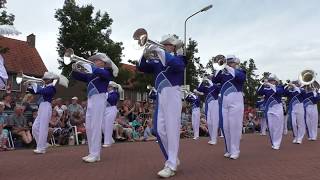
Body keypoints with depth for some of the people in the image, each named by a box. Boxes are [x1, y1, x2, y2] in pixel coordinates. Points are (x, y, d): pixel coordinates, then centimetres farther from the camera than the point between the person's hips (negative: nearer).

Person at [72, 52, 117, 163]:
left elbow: (100, 72, -22)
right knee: (88, 128, 8)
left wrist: (88, 66, -19)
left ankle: (95, 154, -3)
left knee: (95, 127, -9)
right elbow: (79, 77, 20)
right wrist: (75, 70, 1)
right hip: (90, 100, 8)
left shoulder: (106, 71, 0)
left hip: (99, 99, -8)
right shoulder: (91, 74, 18)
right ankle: (92, 153, 17)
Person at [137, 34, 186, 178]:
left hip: (172, 96, -6)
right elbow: (141, 68, 11)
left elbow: (177, 64, -21)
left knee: (172, 130, -7)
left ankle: (171, 166, -1)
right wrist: (145, 55, -8)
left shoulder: (179, 58, 2)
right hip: (160, 97, 6)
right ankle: (173, 159, 22)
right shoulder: (157, 61, 15)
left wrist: (159, 51, -22)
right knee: (160, 130, 6)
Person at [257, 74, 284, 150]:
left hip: (277, 109, -3)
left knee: (277, 127, -2)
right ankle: (273, 143, 16)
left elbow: (280, 92, -18)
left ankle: (276, 144, 3)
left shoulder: (280, 87, 4)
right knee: (270, 127, 5)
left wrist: (271, 85, -24)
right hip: (268, 110, 3)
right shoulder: (266, 89, 10)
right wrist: (263, 84, -17)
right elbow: (259, 93, -6)